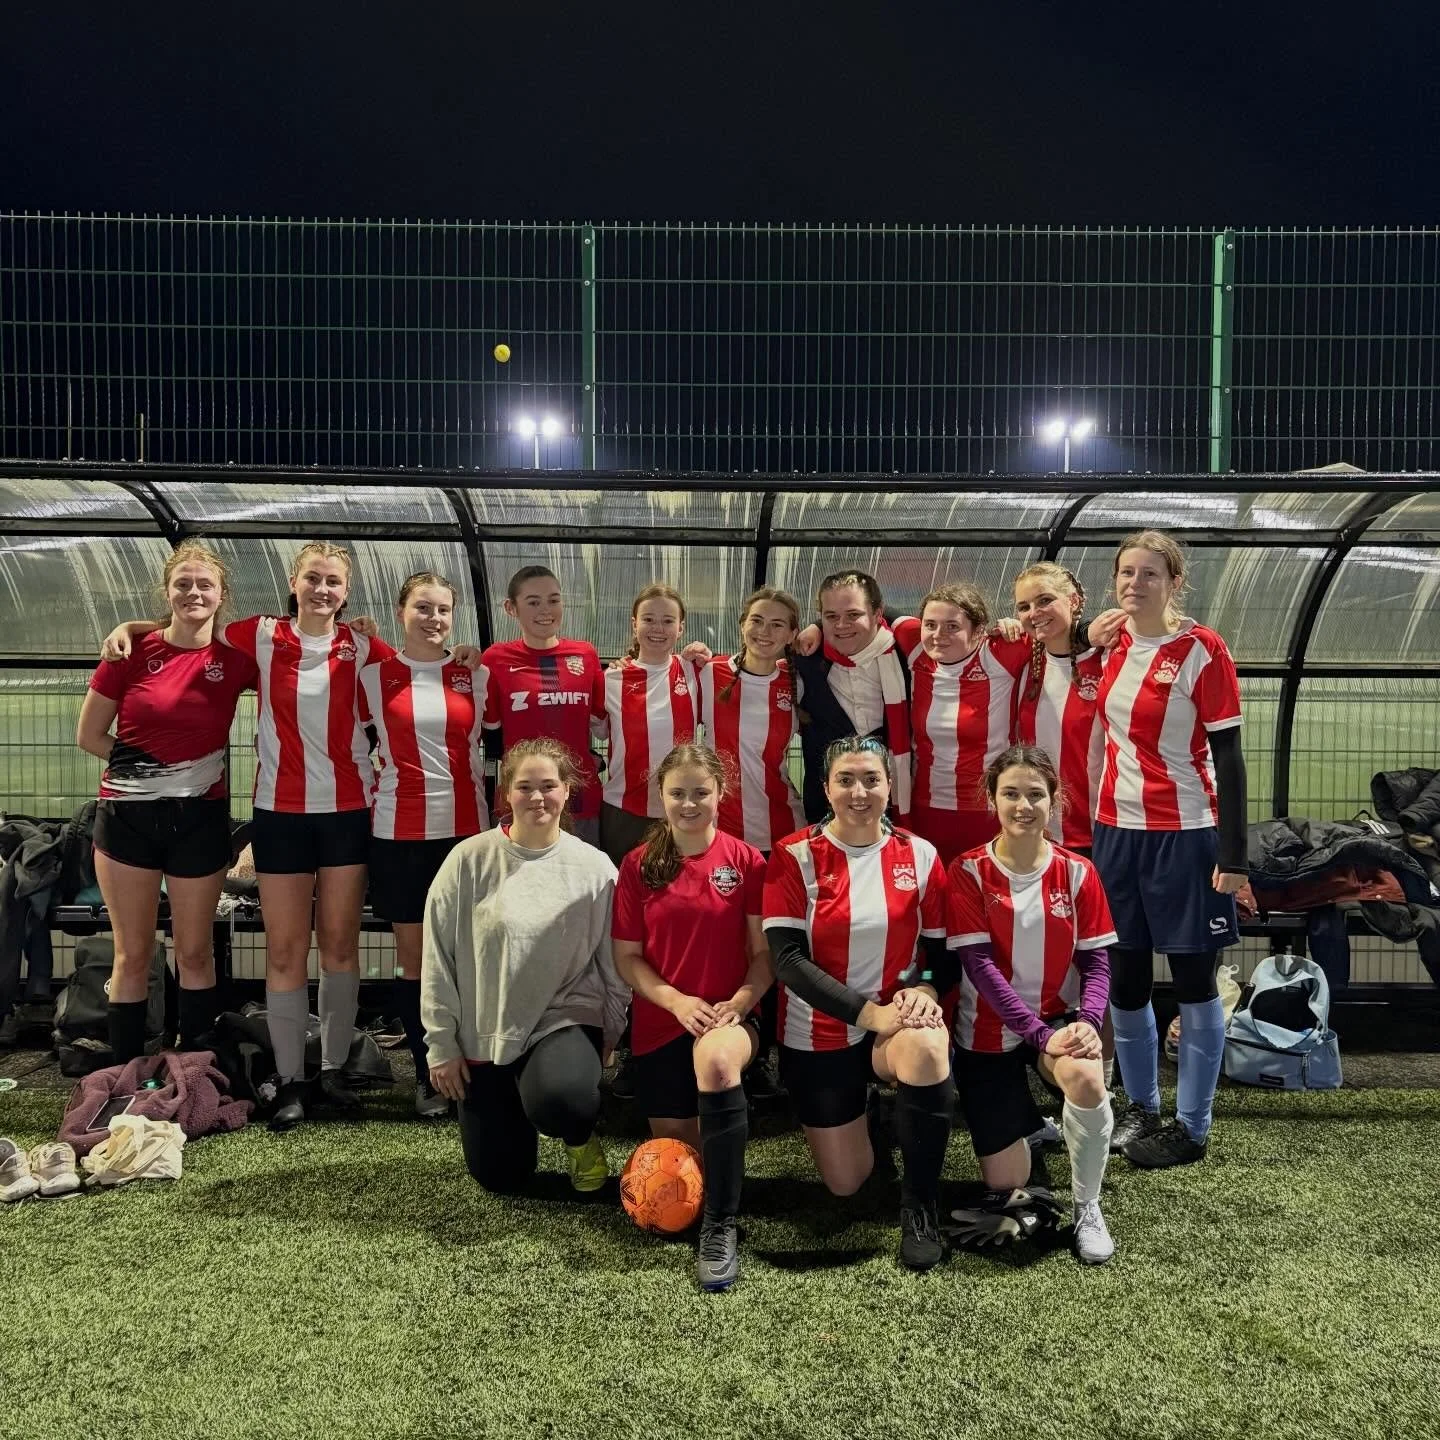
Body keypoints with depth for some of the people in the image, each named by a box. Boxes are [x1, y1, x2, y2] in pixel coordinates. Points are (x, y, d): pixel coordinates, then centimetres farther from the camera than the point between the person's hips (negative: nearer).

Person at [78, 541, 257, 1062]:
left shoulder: (234, 661, -2)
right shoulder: (131, 652, -4)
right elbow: (88, 735, 3)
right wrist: (137, 762, -7)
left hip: (200, 819, 1)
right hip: (127, 816, 0)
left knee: (195, 953, 11)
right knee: (132, 954, 8)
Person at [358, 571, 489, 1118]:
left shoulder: (475, 675, 5)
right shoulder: (375, 676, 1)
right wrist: (375, 787, 0)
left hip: (464, 827, 1)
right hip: (400, 831, -1)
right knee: (412, 953, 5)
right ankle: (426, 1074, 17)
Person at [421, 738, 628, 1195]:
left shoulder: (594, 867, -6)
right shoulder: (470, 860, -8)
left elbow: (614, 964, 2)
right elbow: (438, 957, -4)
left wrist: (609, 1035, 0)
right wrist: (441, 1043, -3)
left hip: (565, 1020, -1)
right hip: (483, 1031, 1)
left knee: (561, 1100, -35)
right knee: (500, 1179, 6)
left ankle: (580, 1139, 4)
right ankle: (516, 1110, 41)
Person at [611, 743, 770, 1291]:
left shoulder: (746, 861, -3)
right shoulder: (639, 865, 0)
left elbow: (765, 953, -1)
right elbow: (626, 957, 1)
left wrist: (739, 1002, -18)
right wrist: (676, 1000, -14)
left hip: (729, 1015, -2)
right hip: (661, 1020, 3)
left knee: (716, 1060, -38)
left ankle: (721, 1226, -26)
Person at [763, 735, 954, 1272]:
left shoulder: (920, 856, -2)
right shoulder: (794, 857, -10)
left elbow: (939, 950, 2)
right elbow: (787, 959, -16)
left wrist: (924, 990, -21)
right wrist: (868, 1011, -25)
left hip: (897, 1020, 1)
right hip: (818, 1035, 0)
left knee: (927, 1048, -36)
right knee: (846, 1184, 4)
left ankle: (920, 1203, -13)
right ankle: (859, 1120, 40)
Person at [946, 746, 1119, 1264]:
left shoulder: (1076, 872, -5)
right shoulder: (969, 872, -12)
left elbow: (1096, 961, -4)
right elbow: (979, 964, -17)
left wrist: (1087, 1021, -24)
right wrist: (1040, 1033, -25)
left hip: (1057, 1018, 1)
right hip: (990, 1031, -1)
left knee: (1087, 1080, -35)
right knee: (1006, 1186, 1)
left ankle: (1087, 1208, -9)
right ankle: (1025, 1123, 37)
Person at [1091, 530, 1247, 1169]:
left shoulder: (1202, 649, -9)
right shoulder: (1109, 645, 6)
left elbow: (1227, 755, -10)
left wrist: (1232, 854, -14)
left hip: (1184, 834, -5)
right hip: (1116, 829, 6)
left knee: (1193, 978, 4)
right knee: (1124, 977, 11)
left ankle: (1192, 1127, 17)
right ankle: (1140, 1107, 29)